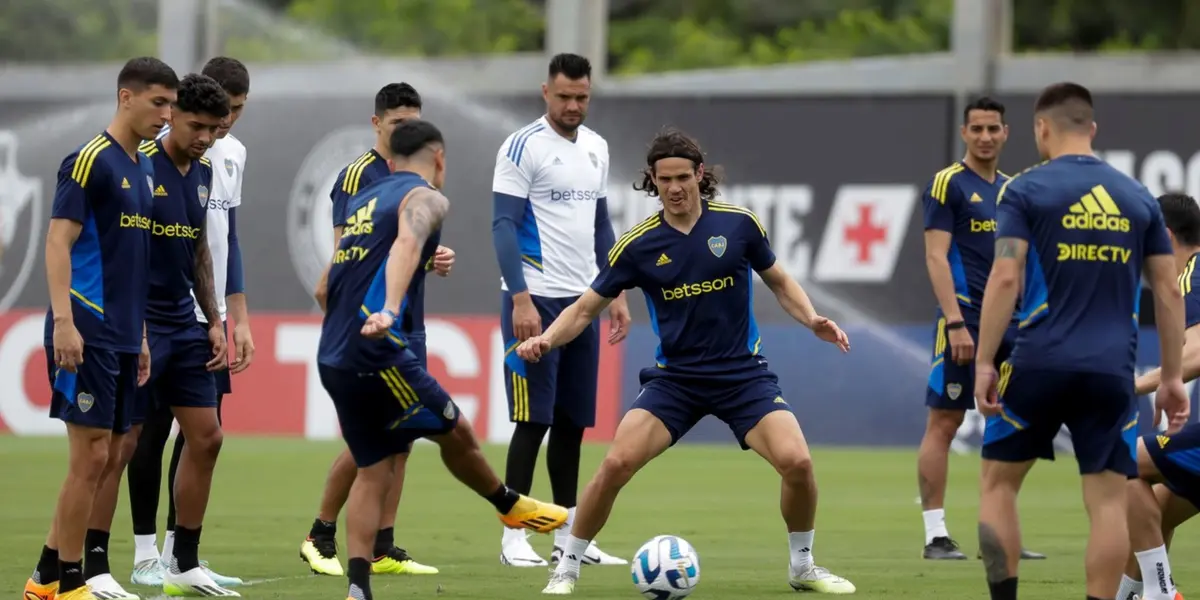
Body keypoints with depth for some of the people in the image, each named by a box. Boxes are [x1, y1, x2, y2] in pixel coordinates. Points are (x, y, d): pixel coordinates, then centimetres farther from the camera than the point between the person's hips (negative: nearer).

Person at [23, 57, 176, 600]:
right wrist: (63, 321, -22)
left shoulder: (142, 168, 16)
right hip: (88, 332, -9)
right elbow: (58, 242, -15)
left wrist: (140, 334, 20)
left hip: (122, 336, 9)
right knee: (91, 456, -8)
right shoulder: (90, 160, -10)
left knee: (110, 457, 8)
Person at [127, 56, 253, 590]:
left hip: (209, 317, 7)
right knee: (154, 429, -2)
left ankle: (178, 552, 13)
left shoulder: (232, 154, 13)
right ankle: (145, 555, 4)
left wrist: (239, 318, 17)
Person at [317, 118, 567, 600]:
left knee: (374, 469, 11)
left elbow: (328, 282, 28)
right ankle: (511, 506, 33)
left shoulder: (363, 200, 21)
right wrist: (389, 311, -40)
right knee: (456, 434, 12)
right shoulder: (426, 198, -3)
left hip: (332, 358, 8)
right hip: (375, 355, -8)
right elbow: (406, 244, -25)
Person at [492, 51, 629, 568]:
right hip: (535, 300, -7)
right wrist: (521, 299, -21)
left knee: (573, 422, 8)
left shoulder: (596, 148, 13)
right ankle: (514, 538, -2)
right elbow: (504, 226, -12)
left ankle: (567, 537, 13)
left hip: (582, 300, 7)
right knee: (533, 419, -7)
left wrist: (617, 293, 14)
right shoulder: (523, 147, -8)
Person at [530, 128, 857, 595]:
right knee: (617, 463, -19)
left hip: (744, 373, 0)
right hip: (674, 377, 0)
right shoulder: (637, 245, -5)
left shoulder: (738, 224, -4)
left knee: (797, 462, -18)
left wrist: (812, 320, -6)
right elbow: (586, 308, 1)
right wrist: (545, 340, -18)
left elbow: (778, 281, 11)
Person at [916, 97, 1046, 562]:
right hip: (965, 319, -7)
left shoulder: (1010, 189, 16)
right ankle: (936, 536, -4)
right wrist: (955, 322, -20)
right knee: (944, 422, -6)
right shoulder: (947, 184, -5)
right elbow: (936, 256, -12)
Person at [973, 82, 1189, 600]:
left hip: (1042, 363, -2)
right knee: (1108, 502, 2)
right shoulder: (1137, 198, 11)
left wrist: (984, 363, -7)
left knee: (998, 481, 12)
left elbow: (1005, 278, -9)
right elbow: (1168, 292, 11)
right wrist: (1171, 376, 16)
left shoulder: (1025, 190, 0)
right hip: (1112, 371, 2)